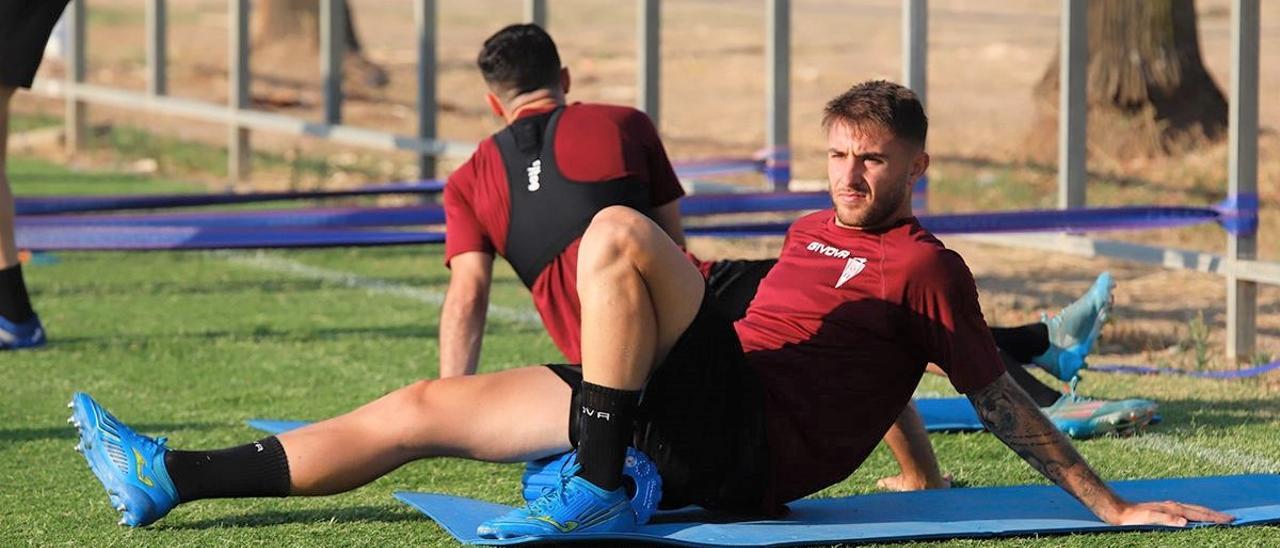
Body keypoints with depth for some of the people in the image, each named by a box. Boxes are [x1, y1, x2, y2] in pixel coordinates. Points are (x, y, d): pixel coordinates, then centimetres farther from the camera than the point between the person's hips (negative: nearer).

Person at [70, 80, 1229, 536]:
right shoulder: (815, 233, 27)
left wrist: (1110, 507, 1)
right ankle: (170, 480, 1)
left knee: (619, 230, -24)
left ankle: (598, 490, -24)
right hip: (697, 443, 8)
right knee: (425, 408, 4)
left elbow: (1002, 398, 3)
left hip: (753, 444, -8)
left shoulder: (925, 265, 4)